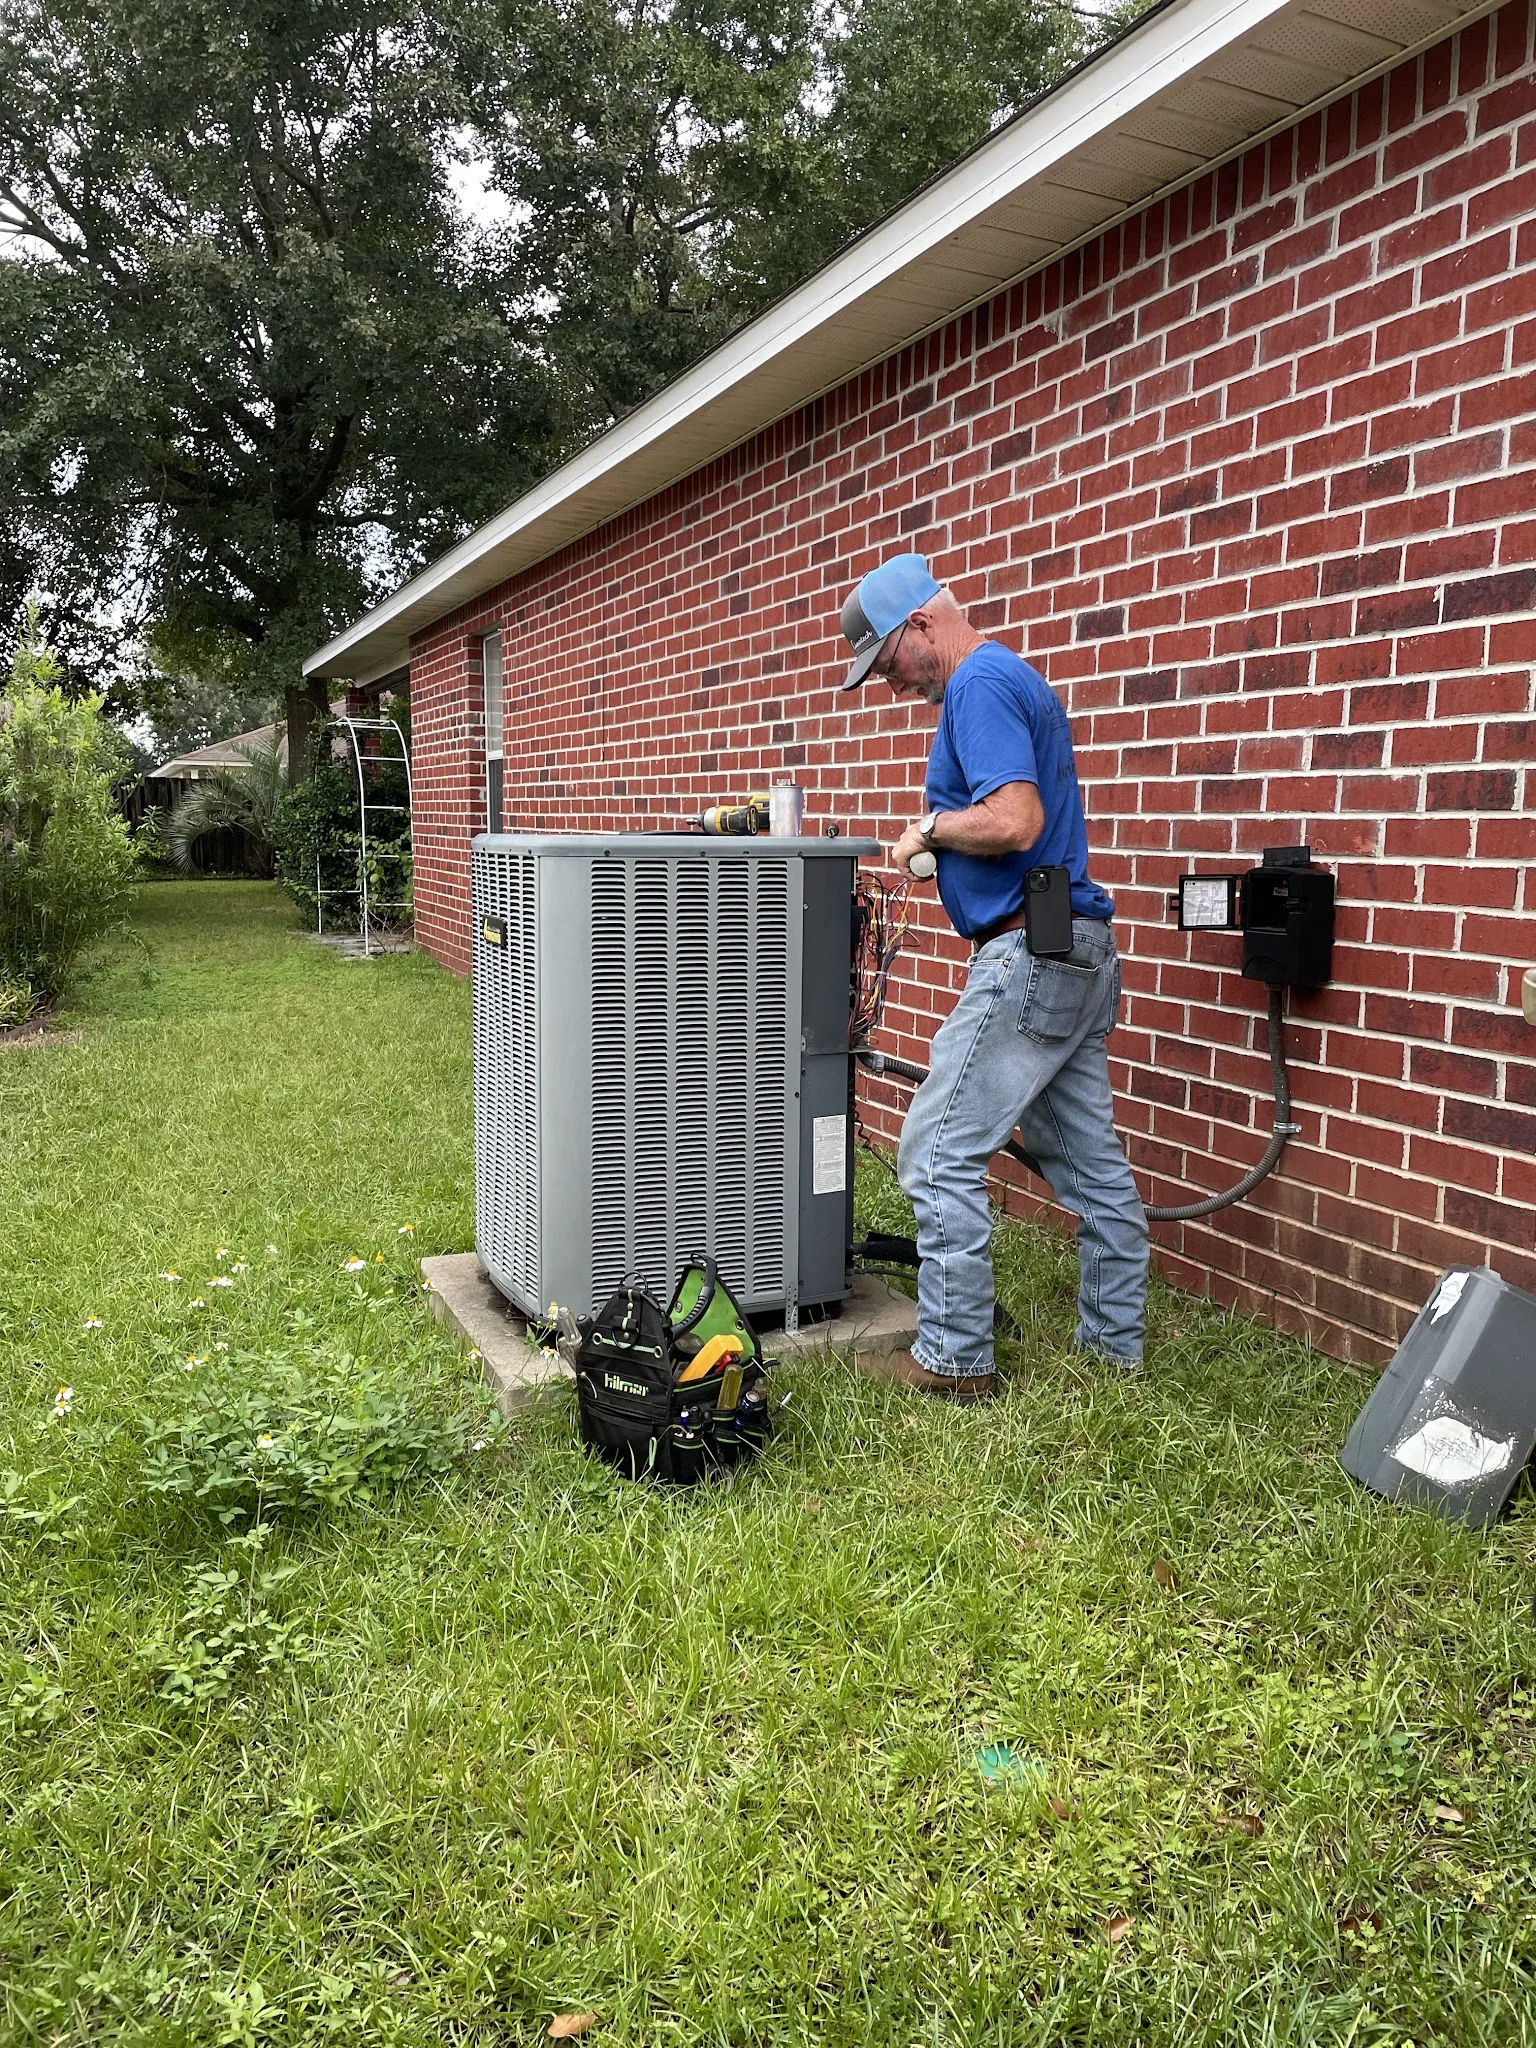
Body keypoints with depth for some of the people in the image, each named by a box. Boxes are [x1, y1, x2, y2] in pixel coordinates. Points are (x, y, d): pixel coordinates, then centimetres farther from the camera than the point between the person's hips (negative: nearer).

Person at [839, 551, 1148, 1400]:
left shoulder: (981, 684, -12)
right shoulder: (1013, 679, 21)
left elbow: (1013, 820, -25)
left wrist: (930, 826, -9)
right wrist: (940, 833, 13)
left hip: (1029, 952, -11)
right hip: (1078, 953, 11)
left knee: (939, 1151, -5)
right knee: (1089, 1157, 14)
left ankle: (954, 1358, 2)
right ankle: (1116, 1341, 23)